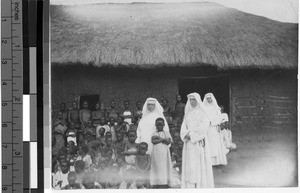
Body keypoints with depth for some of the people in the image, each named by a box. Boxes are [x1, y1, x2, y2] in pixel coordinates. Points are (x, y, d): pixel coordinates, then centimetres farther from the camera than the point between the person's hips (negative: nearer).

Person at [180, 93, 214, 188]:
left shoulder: (202, 112, 1)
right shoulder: (188, 113, 16)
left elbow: (204, 126, -10)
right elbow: (184, 126, 10)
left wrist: (191, 134, -13)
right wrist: (186, 134, -11)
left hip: (199, 142, -4)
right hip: (189, 143, 4)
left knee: (200, 164, -5)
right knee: (190, 165, 0)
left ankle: (201, 186, -3)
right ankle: (190, 186, 2)